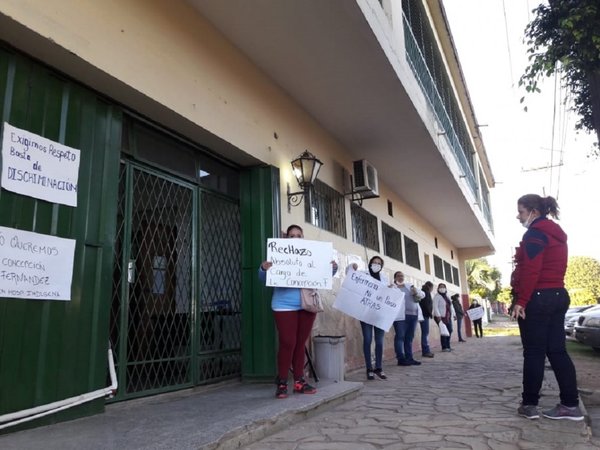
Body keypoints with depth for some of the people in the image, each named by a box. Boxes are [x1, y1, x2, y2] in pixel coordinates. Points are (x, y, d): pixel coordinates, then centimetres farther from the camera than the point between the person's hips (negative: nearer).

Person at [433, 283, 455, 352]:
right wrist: (438, 315, -24)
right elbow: (435, 307, -16)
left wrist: (454, 314, 16)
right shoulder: (437, 296, -8)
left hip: (448, 317, 8)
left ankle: (448, 346, 19)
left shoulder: (446, 296, 17)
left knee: (449, 330, 8)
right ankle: (444, 347, -3)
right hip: (441, 317, -8)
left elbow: (450, 306, 22)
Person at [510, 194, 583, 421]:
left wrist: (521, 300, -19)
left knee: (533, 353, -3)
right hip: (558, 295, 9)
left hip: (537, 298, -9)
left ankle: (529, 404, 5)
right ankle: (570, 405, 10)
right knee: (557, 351, 9)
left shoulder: (535, 233, -10)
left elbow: (530, 271, -19)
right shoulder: (556, 234, 19)